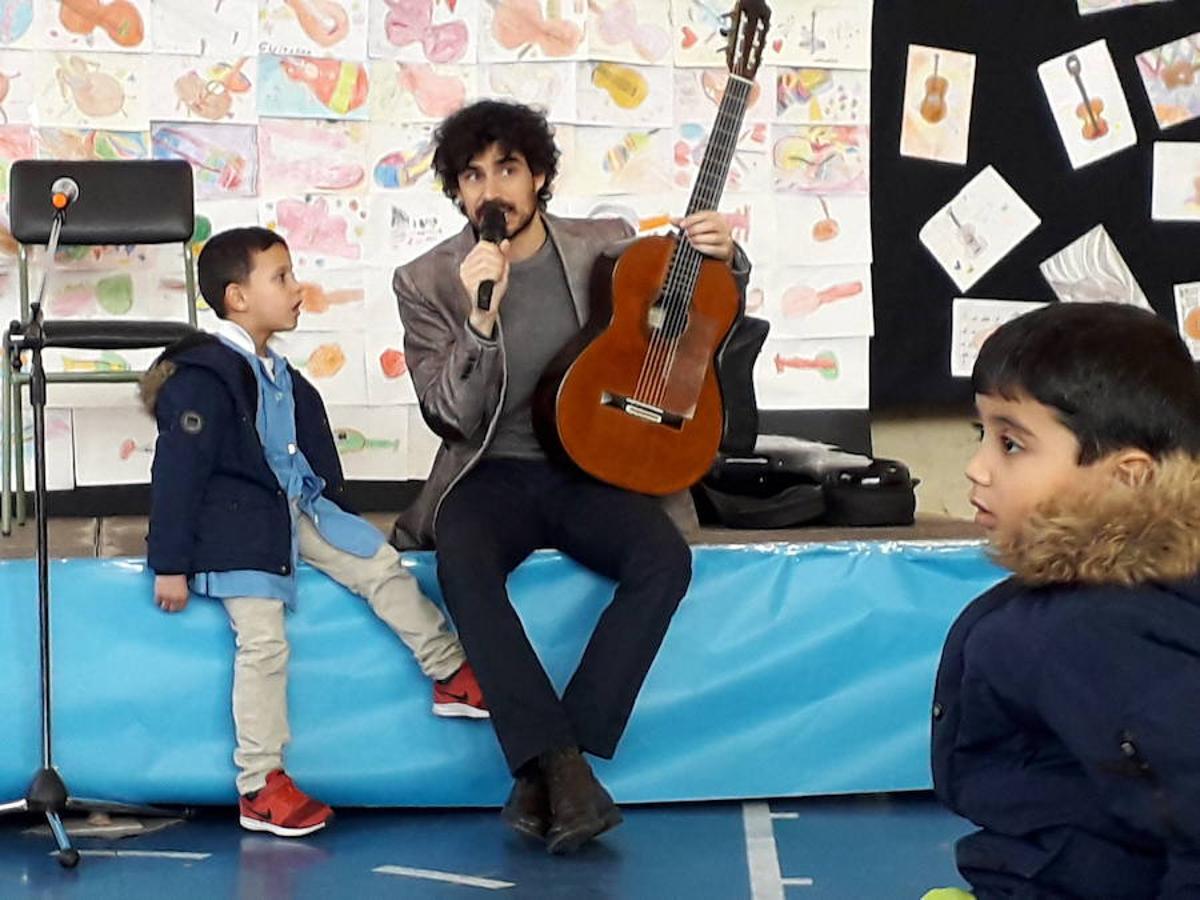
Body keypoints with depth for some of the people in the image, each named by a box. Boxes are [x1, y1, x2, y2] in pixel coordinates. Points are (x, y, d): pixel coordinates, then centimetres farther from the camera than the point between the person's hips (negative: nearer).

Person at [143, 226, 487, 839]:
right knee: (264, 643, -12)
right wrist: (170, 565, -16)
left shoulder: (278, 376, 11)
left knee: (381, 563, 5)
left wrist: (335, 518, 29)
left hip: (295, 507, 9)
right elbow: (176, 473, -17)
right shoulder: (203, 379, -17)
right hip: (237, 523, -9)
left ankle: (453, 675, 17)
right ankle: (259, 786, -6)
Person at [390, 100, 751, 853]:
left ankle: (545, 771, -26)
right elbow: (451, 415, -8)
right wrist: (481, 319, -24)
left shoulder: (607, 246, 5)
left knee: (665, 558, -29)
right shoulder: (427, 282, 0)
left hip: (587, 468, 2)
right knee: (464, 569, -35)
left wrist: (724, 260, -5)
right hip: (490, 476, -1)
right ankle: (562, 765, -34)